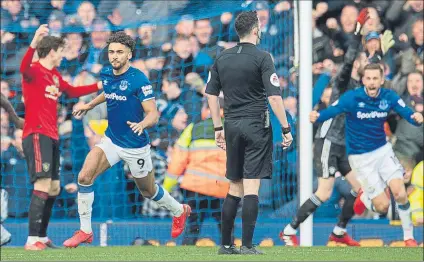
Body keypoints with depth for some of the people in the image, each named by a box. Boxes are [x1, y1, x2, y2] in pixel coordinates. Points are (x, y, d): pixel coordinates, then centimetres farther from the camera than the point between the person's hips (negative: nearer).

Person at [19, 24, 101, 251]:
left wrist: (99, 86, 33)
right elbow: (24, 68, -34)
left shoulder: (55, 76, 18)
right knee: (42, 185, -19)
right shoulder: (35, 71, -9)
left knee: (54, 188, 14)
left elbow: (72, 92, 36)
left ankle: (42, 237, 23)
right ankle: (32, 240, -23)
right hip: (36, 134, -10)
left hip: (51, 136, 10)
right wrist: (33, 44, -52)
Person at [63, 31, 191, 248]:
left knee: (148, 191, 14)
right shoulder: (106, 74, -2)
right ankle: (85, 231, -5)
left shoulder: (139, 80, -21)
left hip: (135, 146, -5)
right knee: (85, 176, -15)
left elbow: (153, 114, -22)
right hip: (111, 140, 5)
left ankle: (179, 211, 46)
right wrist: (89, 105, 25)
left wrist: (142, 124, -42)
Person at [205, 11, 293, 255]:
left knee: (235, 187, 13)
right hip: (256, 125, -5)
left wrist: (219, 128, 18)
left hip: (232, 125, 5)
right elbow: (274, 97, -14)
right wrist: (286, 129, -8)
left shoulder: (222, 58, 8)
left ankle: (225, 244, 14)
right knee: (251, 187, -4)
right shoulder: (261, 57, -9)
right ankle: (247, 245, -6)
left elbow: (212, 95, 11)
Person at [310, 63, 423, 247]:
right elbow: (330, 112, -27)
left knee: (399, 193, -15)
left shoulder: (389, 97, -10)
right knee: (382, 206, -6)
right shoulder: (352, 98, -18)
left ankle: (409, 237, 6)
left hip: (383, 150, 3)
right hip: (361, 158, -3)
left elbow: (408, 114, -18)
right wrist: (317, 117, -50)